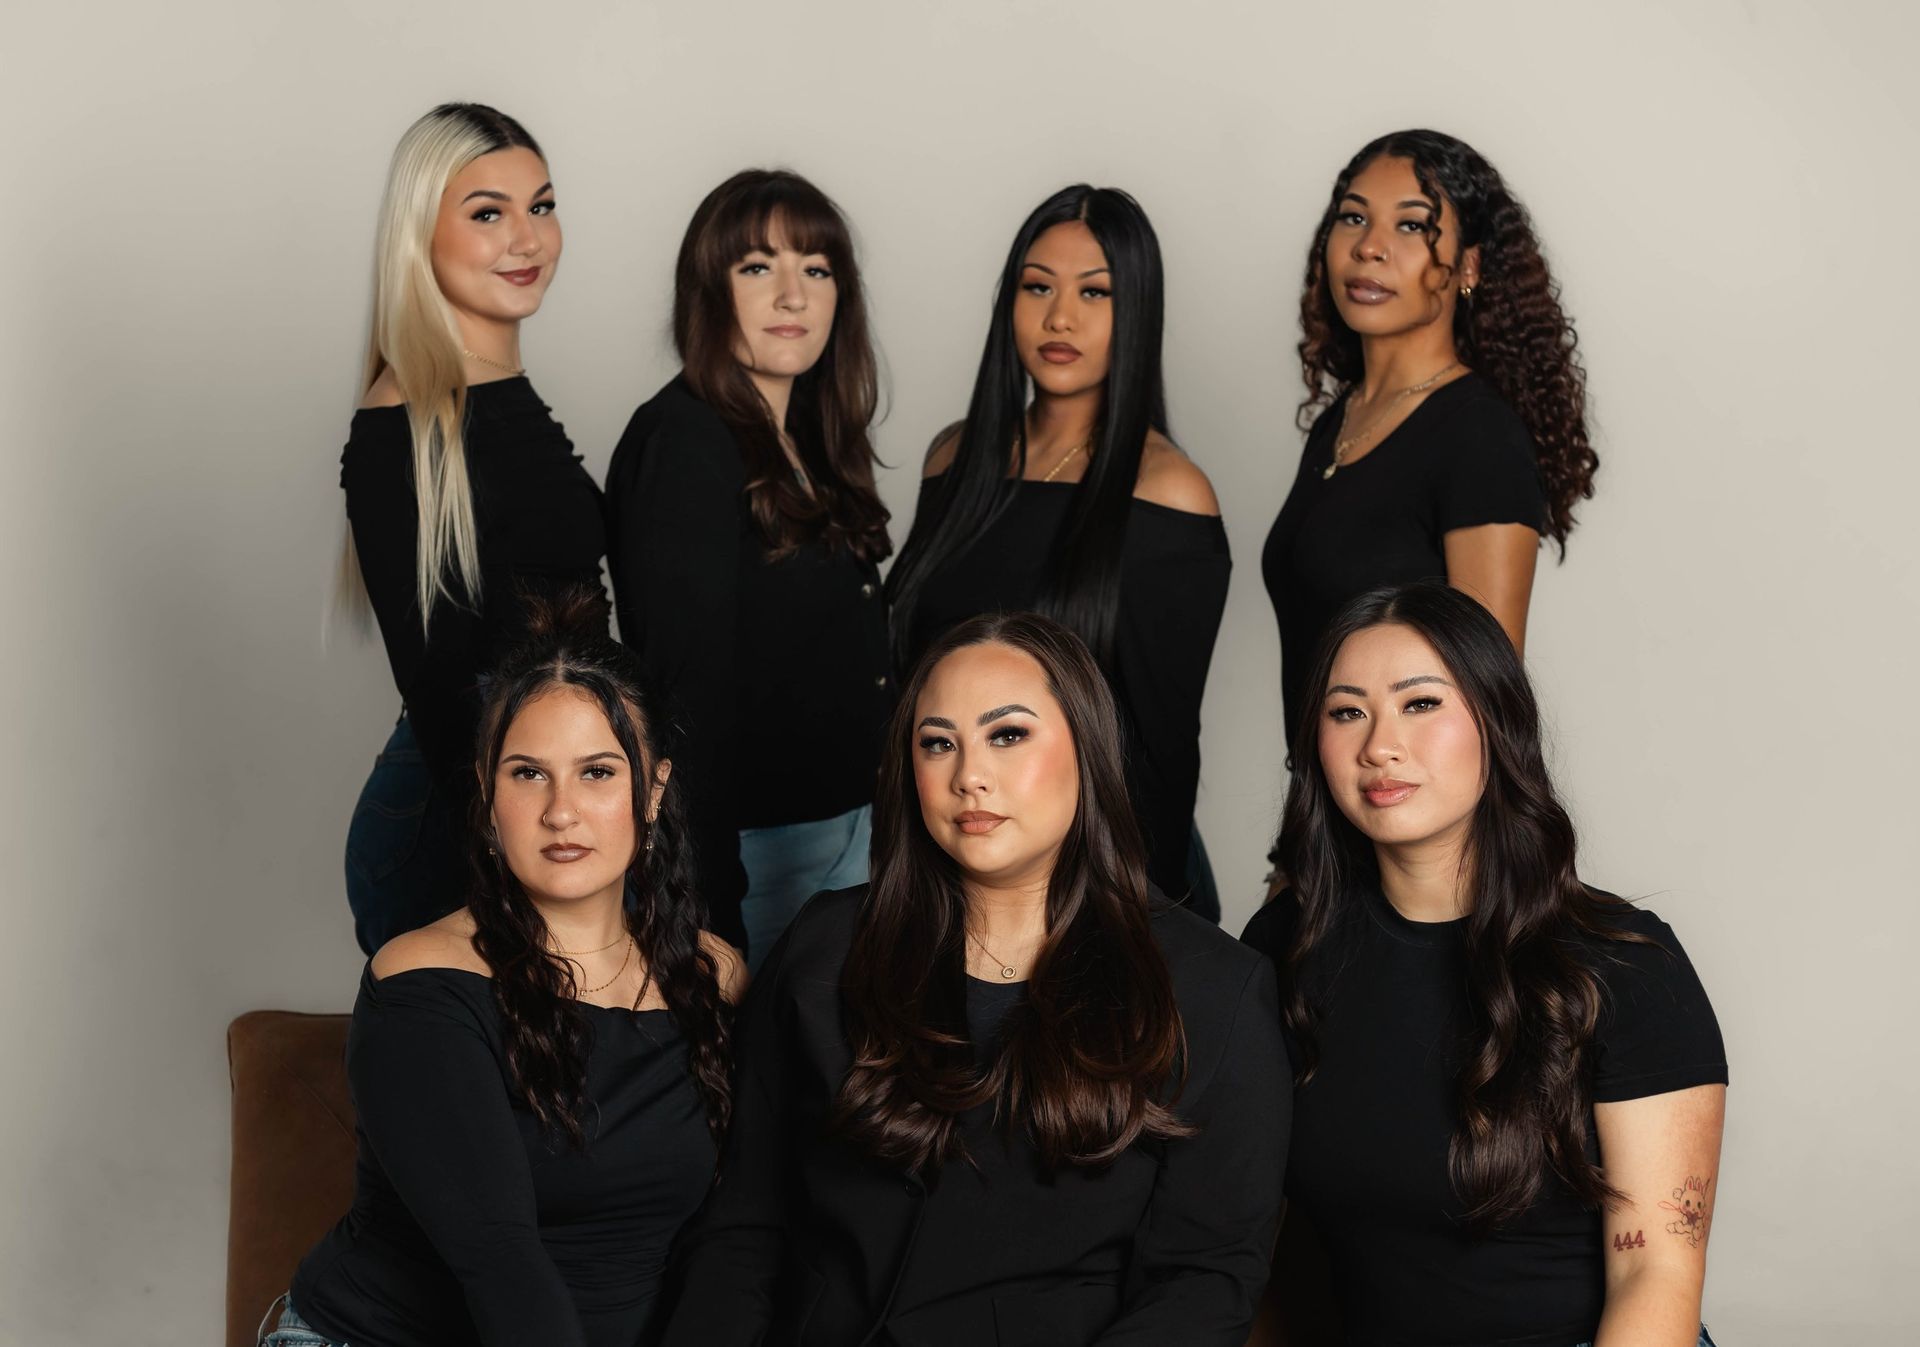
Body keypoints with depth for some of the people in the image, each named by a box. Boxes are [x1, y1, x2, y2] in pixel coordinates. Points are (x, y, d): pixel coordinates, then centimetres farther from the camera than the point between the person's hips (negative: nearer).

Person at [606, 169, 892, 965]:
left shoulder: (809, 450, 12)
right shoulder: (684, 444, -14)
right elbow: (689, 686, -18)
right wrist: (709, 904, -20)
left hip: (846, 829, 8)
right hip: (748, 844, -8)